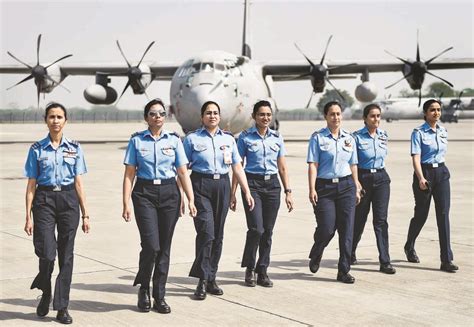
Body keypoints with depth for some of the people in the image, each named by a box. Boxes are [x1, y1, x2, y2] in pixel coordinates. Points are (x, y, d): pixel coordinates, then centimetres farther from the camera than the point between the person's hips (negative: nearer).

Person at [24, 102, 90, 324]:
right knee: (47, 253, -11)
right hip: (44, 199, -1)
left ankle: (62, 307, 12)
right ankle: (45, 293, 20)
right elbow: (31, 185, 2)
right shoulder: (37, 149, 2)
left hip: (69, 199, 2)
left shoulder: (74, 148, 6)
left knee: (66, 255, 3)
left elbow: (78, 183, 7)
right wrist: (28, 216, -3)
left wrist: (85, 214, 4)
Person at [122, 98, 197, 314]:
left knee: (164, 247, 4)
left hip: (169, 193, 2)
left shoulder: (174, 140, 7)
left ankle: (159, 297, 15)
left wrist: (191, 200, -4)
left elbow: (183, 172, 5)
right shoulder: (137, 140, 3)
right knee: (151, 245, -13)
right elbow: (129, 174, 2)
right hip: (144, 193, -2)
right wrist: (126, 203, -5)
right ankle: (143, 289, 12)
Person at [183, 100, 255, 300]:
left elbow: (237, 167, 12)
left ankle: (211, 279, 17)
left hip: (222, 186, 4)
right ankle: (203, 280, -8)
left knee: (218, 235, 7)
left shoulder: (228, 139, 13)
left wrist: (247, 192, 5)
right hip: (200, 186, -4)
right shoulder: (192, 139, 4)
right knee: (206, 232, -15)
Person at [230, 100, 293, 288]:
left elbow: (282, 167, 13)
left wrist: (288, 192, 6)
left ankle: (262, 272, 15)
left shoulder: (277, 138, 10)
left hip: (272, 185, 3)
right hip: (252, 184, -3)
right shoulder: (245, 137, 1)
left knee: (268, 231, 4)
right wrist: (233, 193, -2)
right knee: (256, 229, -13)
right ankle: (249, 268, 8)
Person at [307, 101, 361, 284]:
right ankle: (315, 257, 27)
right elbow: (313, 165, -7)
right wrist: (312, 189, -14)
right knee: (327, 229, -5)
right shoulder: (318, 137, -1)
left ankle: (344, 271, 6)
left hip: (346, 186, 4)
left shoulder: (349, 139, 12)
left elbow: (353, 165, 16)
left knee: (347, 230, -1)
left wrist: (357, 188, 14)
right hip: (324, 186, -3)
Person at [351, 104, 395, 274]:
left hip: (381, 178, 3)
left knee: (381, 220, -5)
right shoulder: (356, 137, -8)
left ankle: (385, 262, -6)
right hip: (363, 178, -3)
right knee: (359, 219, 10)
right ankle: (350, 252, 34)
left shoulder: (383, 135, 6)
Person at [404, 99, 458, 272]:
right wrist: (421, 178, -28)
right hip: (424, 173, -4)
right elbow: (416, 157, -16)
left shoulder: (443, 131, 9)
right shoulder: (419, 132, -8)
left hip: (441, 173, 4)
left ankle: (447, 260, -6)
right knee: (421, 214, 7)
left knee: (443, 214, -5)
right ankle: (409, 246, 35)